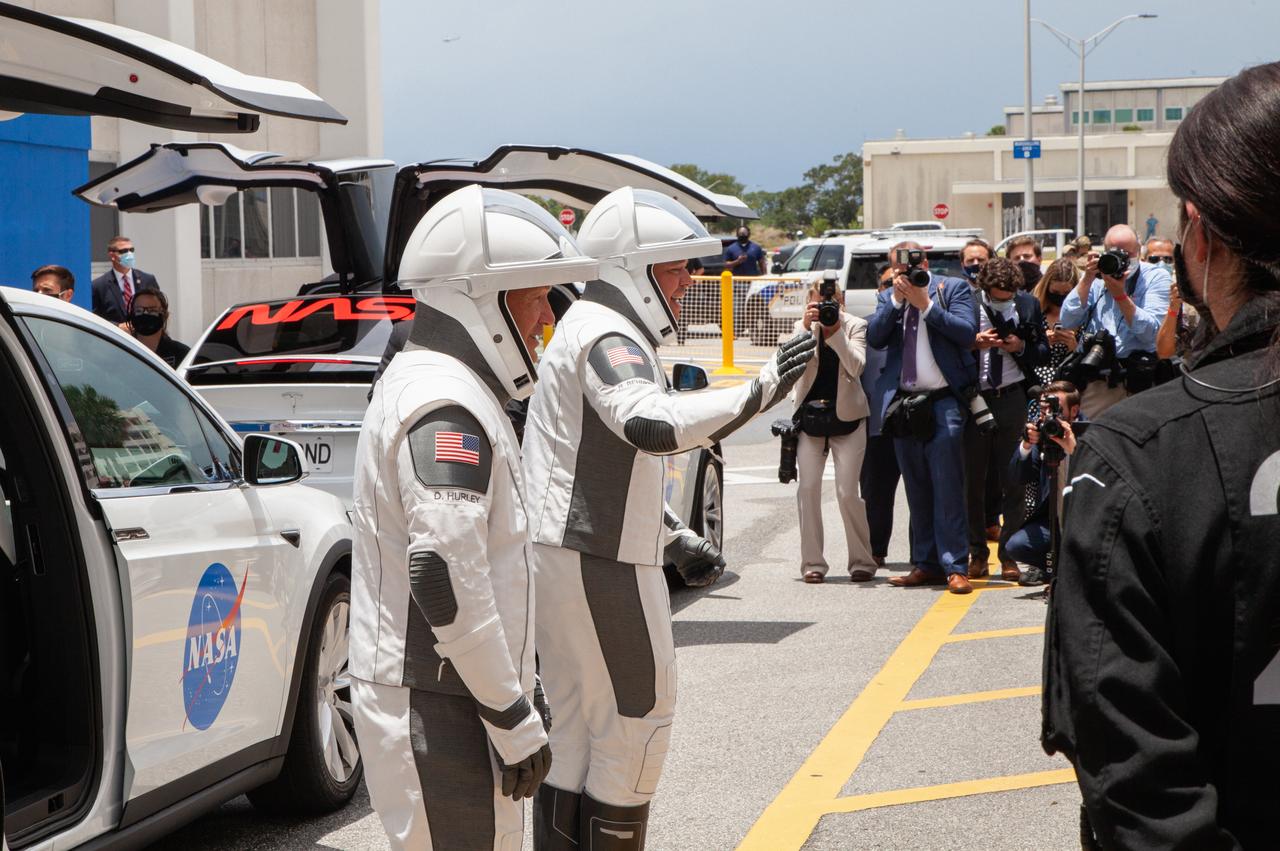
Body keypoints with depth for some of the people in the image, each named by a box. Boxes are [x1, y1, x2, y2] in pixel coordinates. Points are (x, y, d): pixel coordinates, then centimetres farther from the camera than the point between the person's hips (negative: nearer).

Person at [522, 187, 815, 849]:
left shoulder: (596, 331, 19)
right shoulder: (607, 337, -16)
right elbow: (652, 424, -37)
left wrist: (674, 540, 24)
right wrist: (758, 392, -37)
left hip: (568, 557, 10)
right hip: (598, 563, -10)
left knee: (578, 731, 16)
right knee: (637, 723, 1)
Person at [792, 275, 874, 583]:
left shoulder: (855, 325, 0)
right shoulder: (802, 326, 6)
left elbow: (857, 367, -14)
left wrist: (836, 332, -22)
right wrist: (807, 326, -22)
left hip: (846, 417, -2)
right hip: (809, 416, 2)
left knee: (848, 493, -6)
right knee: (807, 489, -3)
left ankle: (861, 561, 6)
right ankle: (812, 562, 4)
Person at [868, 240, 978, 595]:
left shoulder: (953, 287, 2)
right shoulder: (888, 297, 14)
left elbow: (967, 333, -11)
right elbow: (874, 337, 0)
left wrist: (925, 304, -11)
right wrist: (897, 300, -8)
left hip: (944, 402, -4)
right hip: (903, 402, 5)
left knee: (947, 487, -8)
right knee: (917, 489, 8)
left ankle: (954, 568, -7)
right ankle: (925, 564, 14)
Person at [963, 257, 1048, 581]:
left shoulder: (1028, 305, 4)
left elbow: (1044, 351, 10)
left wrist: (1021, 346, -9)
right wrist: (974, 344, -15)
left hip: (1012, 399, 1)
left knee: (1012, 481, 2)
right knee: (973, 479, 4)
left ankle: (1009, 556, 8)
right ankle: (977, 554, 15)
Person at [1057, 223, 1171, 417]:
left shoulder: (1156, 276, 2)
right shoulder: (1095, 274, 12)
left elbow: (1151, 334, -11)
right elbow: (1067, 322, -1)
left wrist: (1120, 295, -18)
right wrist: (1087, 280, -7)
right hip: (1094, 381, 3)